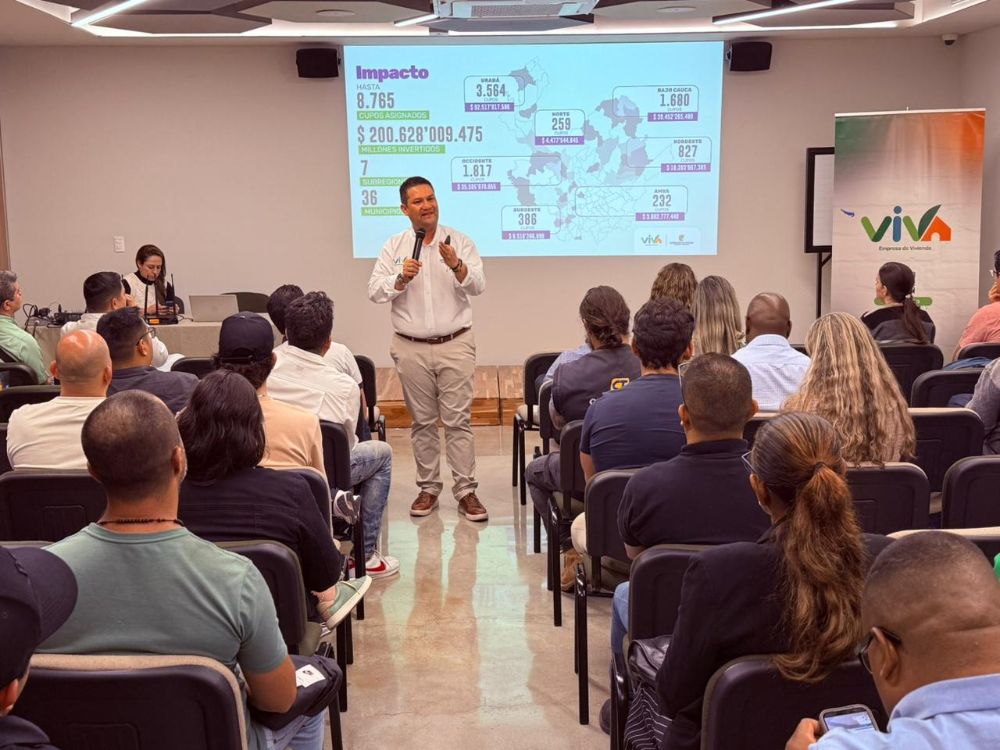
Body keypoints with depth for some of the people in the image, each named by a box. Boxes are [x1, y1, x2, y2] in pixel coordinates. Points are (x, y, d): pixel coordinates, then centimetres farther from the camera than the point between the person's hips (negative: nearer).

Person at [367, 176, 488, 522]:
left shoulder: (459, 241, 1)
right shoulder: (394, 246, 5)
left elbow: (478, 286, -8)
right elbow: (374, 291, -1)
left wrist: (456, 266, -26)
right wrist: (400, 278, -18)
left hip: (455, 344, -1)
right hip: (411, 348, 2)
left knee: (458, 420, -2)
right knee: (422, 421, 9)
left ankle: (466, 491, 3)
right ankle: (428, 488, 19)